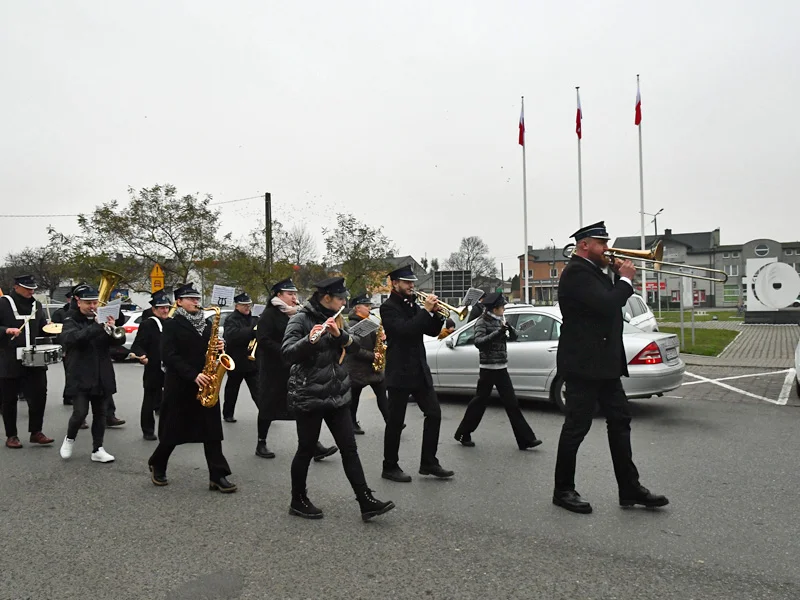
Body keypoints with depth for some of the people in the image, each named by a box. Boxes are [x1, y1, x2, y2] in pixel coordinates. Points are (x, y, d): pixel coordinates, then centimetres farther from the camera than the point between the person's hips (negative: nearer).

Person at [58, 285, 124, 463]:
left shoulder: (103, 319, 9)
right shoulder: (71, 321, -3)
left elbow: (120, 341, 0)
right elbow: (70, 338, -25)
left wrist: (113, 330, -23)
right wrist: (98, 327, -36)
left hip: (101, 377, 4)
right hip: (80, 377, -4)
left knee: (99, 414, 7)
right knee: (80, 412, -10)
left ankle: (97, 450, 16)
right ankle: (69, 438, 18)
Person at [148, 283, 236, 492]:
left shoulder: (206, 324, 12)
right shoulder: (172, 325, -5)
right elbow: (168, 355, -14)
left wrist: (220, 346, -7)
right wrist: (193, 375, -22)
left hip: (206, 385, 5)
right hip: (180, 385, -5)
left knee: (212, 430, 0)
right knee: (173, 429, 7)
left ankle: (218, 476, 2)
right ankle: (156, 465, 32)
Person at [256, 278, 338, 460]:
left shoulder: (298, 314, 12)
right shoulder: (269, 314, -8)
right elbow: (263, 339, -17)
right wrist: (284, 352, -21)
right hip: (275, 369, -5)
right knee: (269, 406, 7)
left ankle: (315, 446, -1)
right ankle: (261, 444, 22)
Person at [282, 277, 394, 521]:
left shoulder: (335, 318, 9)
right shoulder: (301, 319, -12)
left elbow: (354, 345, 1)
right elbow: (287, 353, -23)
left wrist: (339, 333, -19)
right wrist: (310, 339, -41)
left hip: (337, 395, 6)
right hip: (309, 397, -6)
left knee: (349, 448, 5)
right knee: (307, 450, 6)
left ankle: (366, 502, 8)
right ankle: (298, 501, 24)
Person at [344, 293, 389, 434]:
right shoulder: (352, 325, -15)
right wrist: (373, 356, -23)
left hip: (372, 366, 7)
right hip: (357, 368, -7)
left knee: (382, 394, -1)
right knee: (354, 399, 7)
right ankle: (352, 424, 22)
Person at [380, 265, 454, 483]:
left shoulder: (412, 305, 13)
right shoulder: (388, 308, -9)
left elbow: (432, 331, 12)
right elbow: (404, 329, -25)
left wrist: (435, 313, -6)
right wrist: (426, 311, -22)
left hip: (420, 371, 7)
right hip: (399, 372, -7)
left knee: (434, 414, 5)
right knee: (395, 421, 2)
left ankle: (429, 463, 15)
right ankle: (390, 467, 15)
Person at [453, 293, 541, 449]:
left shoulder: (499, 320, 10)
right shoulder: (482, 321, -10)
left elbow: (513, 337, 6)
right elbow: (478, 342, -23)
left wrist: (509, 328, -15)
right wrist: (498, 333, -32)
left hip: (502, 369, 7)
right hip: (488, 369, -6)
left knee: (512, 403, 6)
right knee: (479, 402, 2)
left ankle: (525, 439, 8)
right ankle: (463, 434, 19)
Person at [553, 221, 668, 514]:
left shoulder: (591, 270, 15)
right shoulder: (577, 272, -16)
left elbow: (612, 301, 20)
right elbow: (607, 305, -26)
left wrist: (619, 276, 6)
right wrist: (625, 279, -11)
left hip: (603, 363, 10)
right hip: (583, 364, -10)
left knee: (620, 421, 11)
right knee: (577, 426, 0)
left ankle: (630, 488, 18)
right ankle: (563, 490, 13)